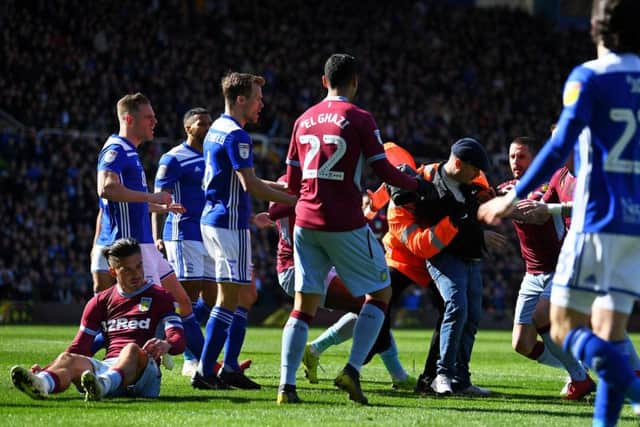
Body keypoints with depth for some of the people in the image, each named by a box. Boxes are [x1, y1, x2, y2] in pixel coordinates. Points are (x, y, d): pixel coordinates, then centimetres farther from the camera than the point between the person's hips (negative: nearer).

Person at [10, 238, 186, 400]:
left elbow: (179, 340, -1)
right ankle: (41, 384, -65)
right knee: (68, 359, -27)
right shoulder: (101, 302, 23)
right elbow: (79, 348, 20)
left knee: (132, 349, -36)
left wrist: (166, 345, -27)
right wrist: (47, 367, 2)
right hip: (106, 365, 3)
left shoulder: (160, 297, 14)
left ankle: (103, 384, -71)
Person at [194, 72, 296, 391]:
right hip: (229, 223, -10)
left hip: (213, 219, 10)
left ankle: (229, 368, 13)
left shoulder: (216, 130, 16)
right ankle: (204, 372, -8)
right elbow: (250, 185, -20)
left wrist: (274, 186, 21)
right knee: (228, 298, -7)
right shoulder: (236, 135, -15)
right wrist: (291, 199, -12)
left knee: (244, 294, 14)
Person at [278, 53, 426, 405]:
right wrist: (416, 183, 12)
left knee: (304, 305, 7)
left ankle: (286, 386, -3)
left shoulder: (303, 120, 11)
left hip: (306, 223, 5)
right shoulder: (360, 119, -5)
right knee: (380, 294, 9)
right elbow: (384, 171, -5)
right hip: (345, 224, -5)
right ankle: (352, 371, -5)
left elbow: (291, 182, 14)